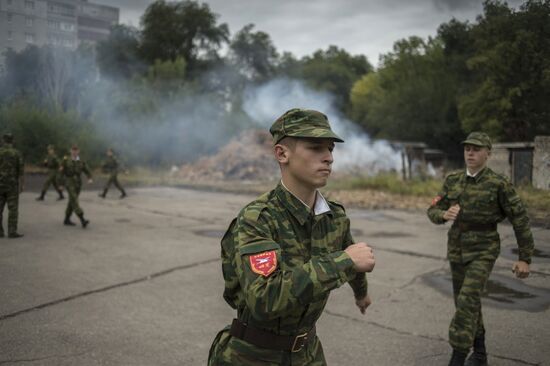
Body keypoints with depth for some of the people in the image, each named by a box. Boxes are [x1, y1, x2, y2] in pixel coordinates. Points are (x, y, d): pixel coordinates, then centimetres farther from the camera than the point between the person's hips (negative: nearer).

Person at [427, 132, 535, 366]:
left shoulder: (499, 184, -13)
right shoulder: (452, 180, 2)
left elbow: (520, 220, -9)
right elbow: (433, 211, 1)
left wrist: (525, 258, -9)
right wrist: (444, 215, -24)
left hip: (483, 251, -5)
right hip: (457, 250, 6)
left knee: (467, 301, -20)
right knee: (466, 303, 14)